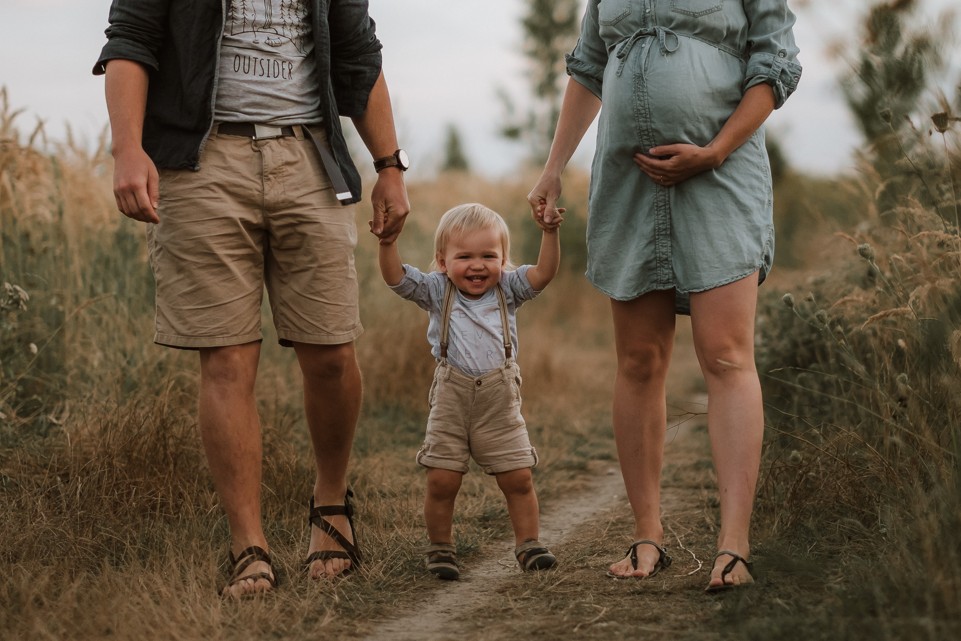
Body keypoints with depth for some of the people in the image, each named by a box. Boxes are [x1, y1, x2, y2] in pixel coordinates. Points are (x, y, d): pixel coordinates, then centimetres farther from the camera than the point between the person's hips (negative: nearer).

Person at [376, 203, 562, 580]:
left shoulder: (507, 290, 3)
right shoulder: (436, 291, 1)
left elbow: (543, 273, -9)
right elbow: (396, 277, -8)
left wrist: (550, 234, -20)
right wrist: (387, 243, -22)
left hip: (500, 406, 1)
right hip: (450, 401, -1)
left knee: (518, 478, 3)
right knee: (441, 480, -2)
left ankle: (528, 544, 18)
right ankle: (440, 548, 15)